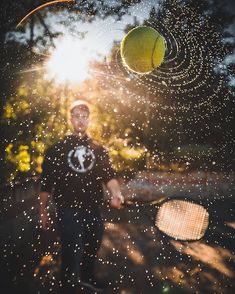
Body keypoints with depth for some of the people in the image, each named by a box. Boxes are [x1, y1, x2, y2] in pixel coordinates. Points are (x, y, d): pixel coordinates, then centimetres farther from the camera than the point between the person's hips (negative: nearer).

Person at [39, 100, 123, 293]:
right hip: (69, 212, -4)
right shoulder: (58, 149, -2)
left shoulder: (98, 149, 7)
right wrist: (43, 212, -1)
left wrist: (116, 194, -24)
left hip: (94, 211, 4)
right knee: (72, 257, -7)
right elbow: (46, 182, -1)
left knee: (92, 251, 22)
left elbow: (109, 175, -4)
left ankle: (87, 278, 47)